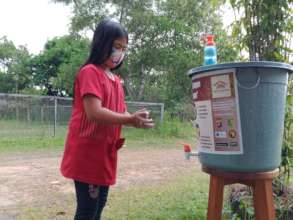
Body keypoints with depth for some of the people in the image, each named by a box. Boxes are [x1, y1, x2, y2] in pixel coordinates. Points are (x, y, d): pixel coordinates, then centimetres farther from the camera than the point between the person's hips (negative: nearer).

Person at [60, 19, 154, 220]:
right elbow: (94, 113, -24)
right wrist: (130, 120, -22)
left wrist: (135, 118, -9)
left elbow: (119, 113, 12)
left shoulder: (116, 80, 14)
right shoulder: (90, 72, -13)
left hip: (105, 153, 8)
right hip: (87, 154, -8)